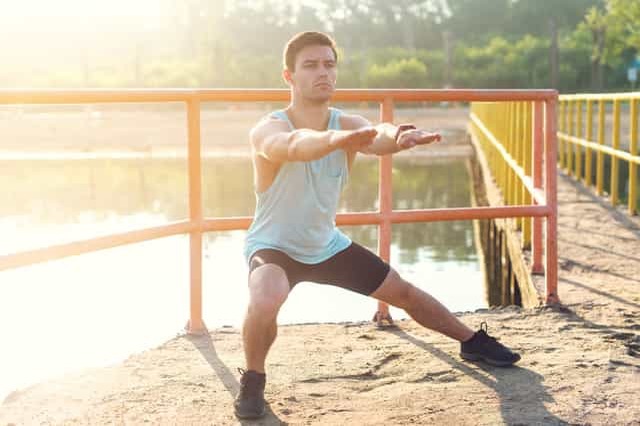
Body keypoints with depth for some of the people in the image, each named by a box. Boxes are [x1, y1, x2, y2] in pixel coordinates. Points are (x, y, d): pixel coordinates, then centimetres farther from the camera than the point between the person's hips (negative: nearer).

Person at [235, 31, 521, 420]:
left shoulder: (348, 124, -15)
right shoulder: (268, 130, -27)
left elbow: (376, 138, -40)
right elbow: (294, 145, -53)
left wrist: (397, 136, -66)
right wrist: (334, 139, -76)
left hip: (328, 245, 5)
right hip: (274, 246, -5)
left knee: (404, 291, 11)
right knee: (265, 301, -36)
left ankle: (473, 341, 36)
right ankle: (253, 381, -7)